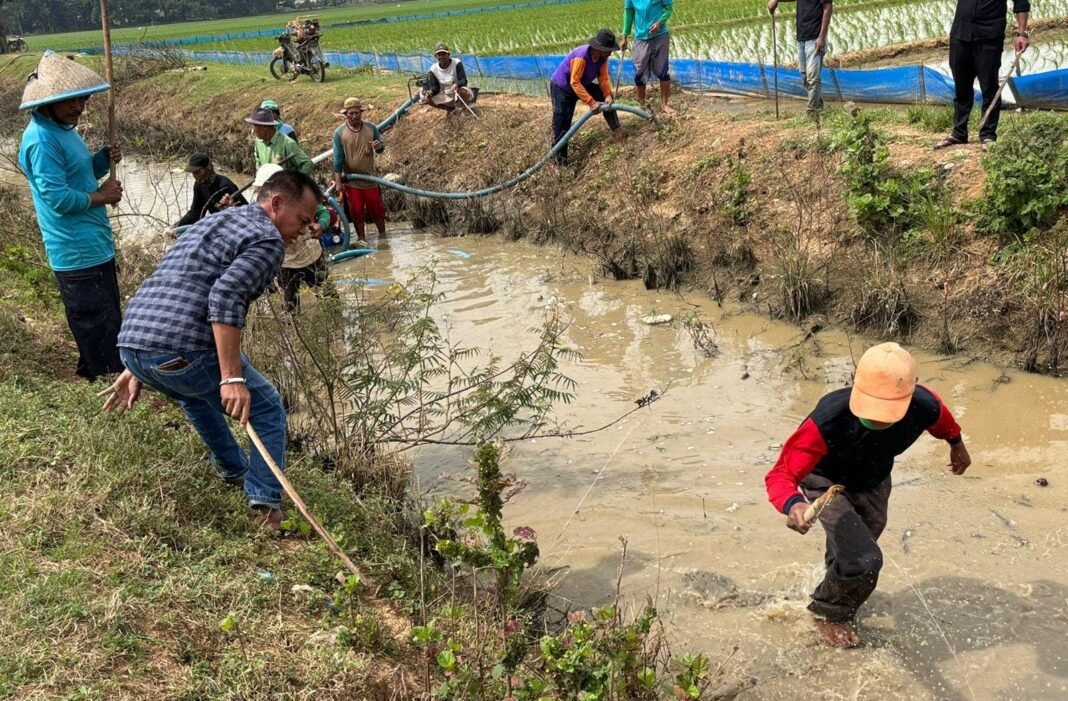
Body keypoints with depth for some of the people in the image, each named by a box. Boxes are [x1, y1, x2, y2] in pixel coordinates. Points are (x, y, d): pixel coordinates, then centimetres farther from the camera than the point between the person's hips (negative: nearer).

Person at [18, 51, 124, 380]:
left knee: (109, 320, 21)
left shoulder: (63, 128, 11)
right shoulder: (41, 139, -21)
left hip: (95, 246, 10)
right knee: (97, 328, -2)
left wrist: (104, 159, 3)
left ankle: (111, 377, 35)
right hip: (78, 253, -10)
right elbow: (58, 197, -25)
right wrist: (100, 197, -12)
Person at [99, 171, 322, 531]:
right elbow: (225, 298, -20)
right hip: (180, 351, -9)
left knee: (194, 390, 38)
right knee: (267, 410, 11)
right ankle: (267, 508, 3)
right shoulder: (267, 239, -1)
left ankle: (235, 469, 49)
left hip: (130, 343, 9)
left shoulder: (213, 221, 28)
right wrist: (232, 378, -22)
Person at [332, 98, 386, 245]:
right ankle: (362, 239, 19)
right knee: (356, 211, 6)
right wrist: (338, 181, -13)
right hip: (351, 180, -1)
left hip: (370, 178, 2)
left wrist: (380, 146, -20)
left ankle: (383, 235, 27)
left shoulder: (371, 128, -3)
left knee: (377, 208, 10)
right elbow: (338, 158, -9)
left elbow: (381, 147, 7)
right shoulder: (339, 133, -9)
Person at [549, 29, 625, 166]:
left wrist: (607, 95, -24)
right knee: (562, 123, -10)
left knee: (607, 98, 1)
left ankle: (616, 130, 10)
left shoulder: (602, 57, -14)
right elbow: (574, 83, -36)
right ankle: (559, 157, -3)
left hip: (582, 85, 8)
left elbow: (603, 78, -7)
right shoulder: (581, 57, -37)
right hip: (561, 87, -8)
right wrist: (591, 102, -37)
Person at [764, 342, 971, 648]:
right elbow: (781, 474, -42)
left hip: (874, 482, 5)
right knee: (864, 561, -20)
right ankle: (828, 613, 13)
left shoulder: (924, 407, -34)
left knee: (854, 553, 26)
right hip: (828, 483, -4)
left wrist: (957, 444, 16)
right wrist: (793, 505, -64)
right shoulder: (828, 421, -46)